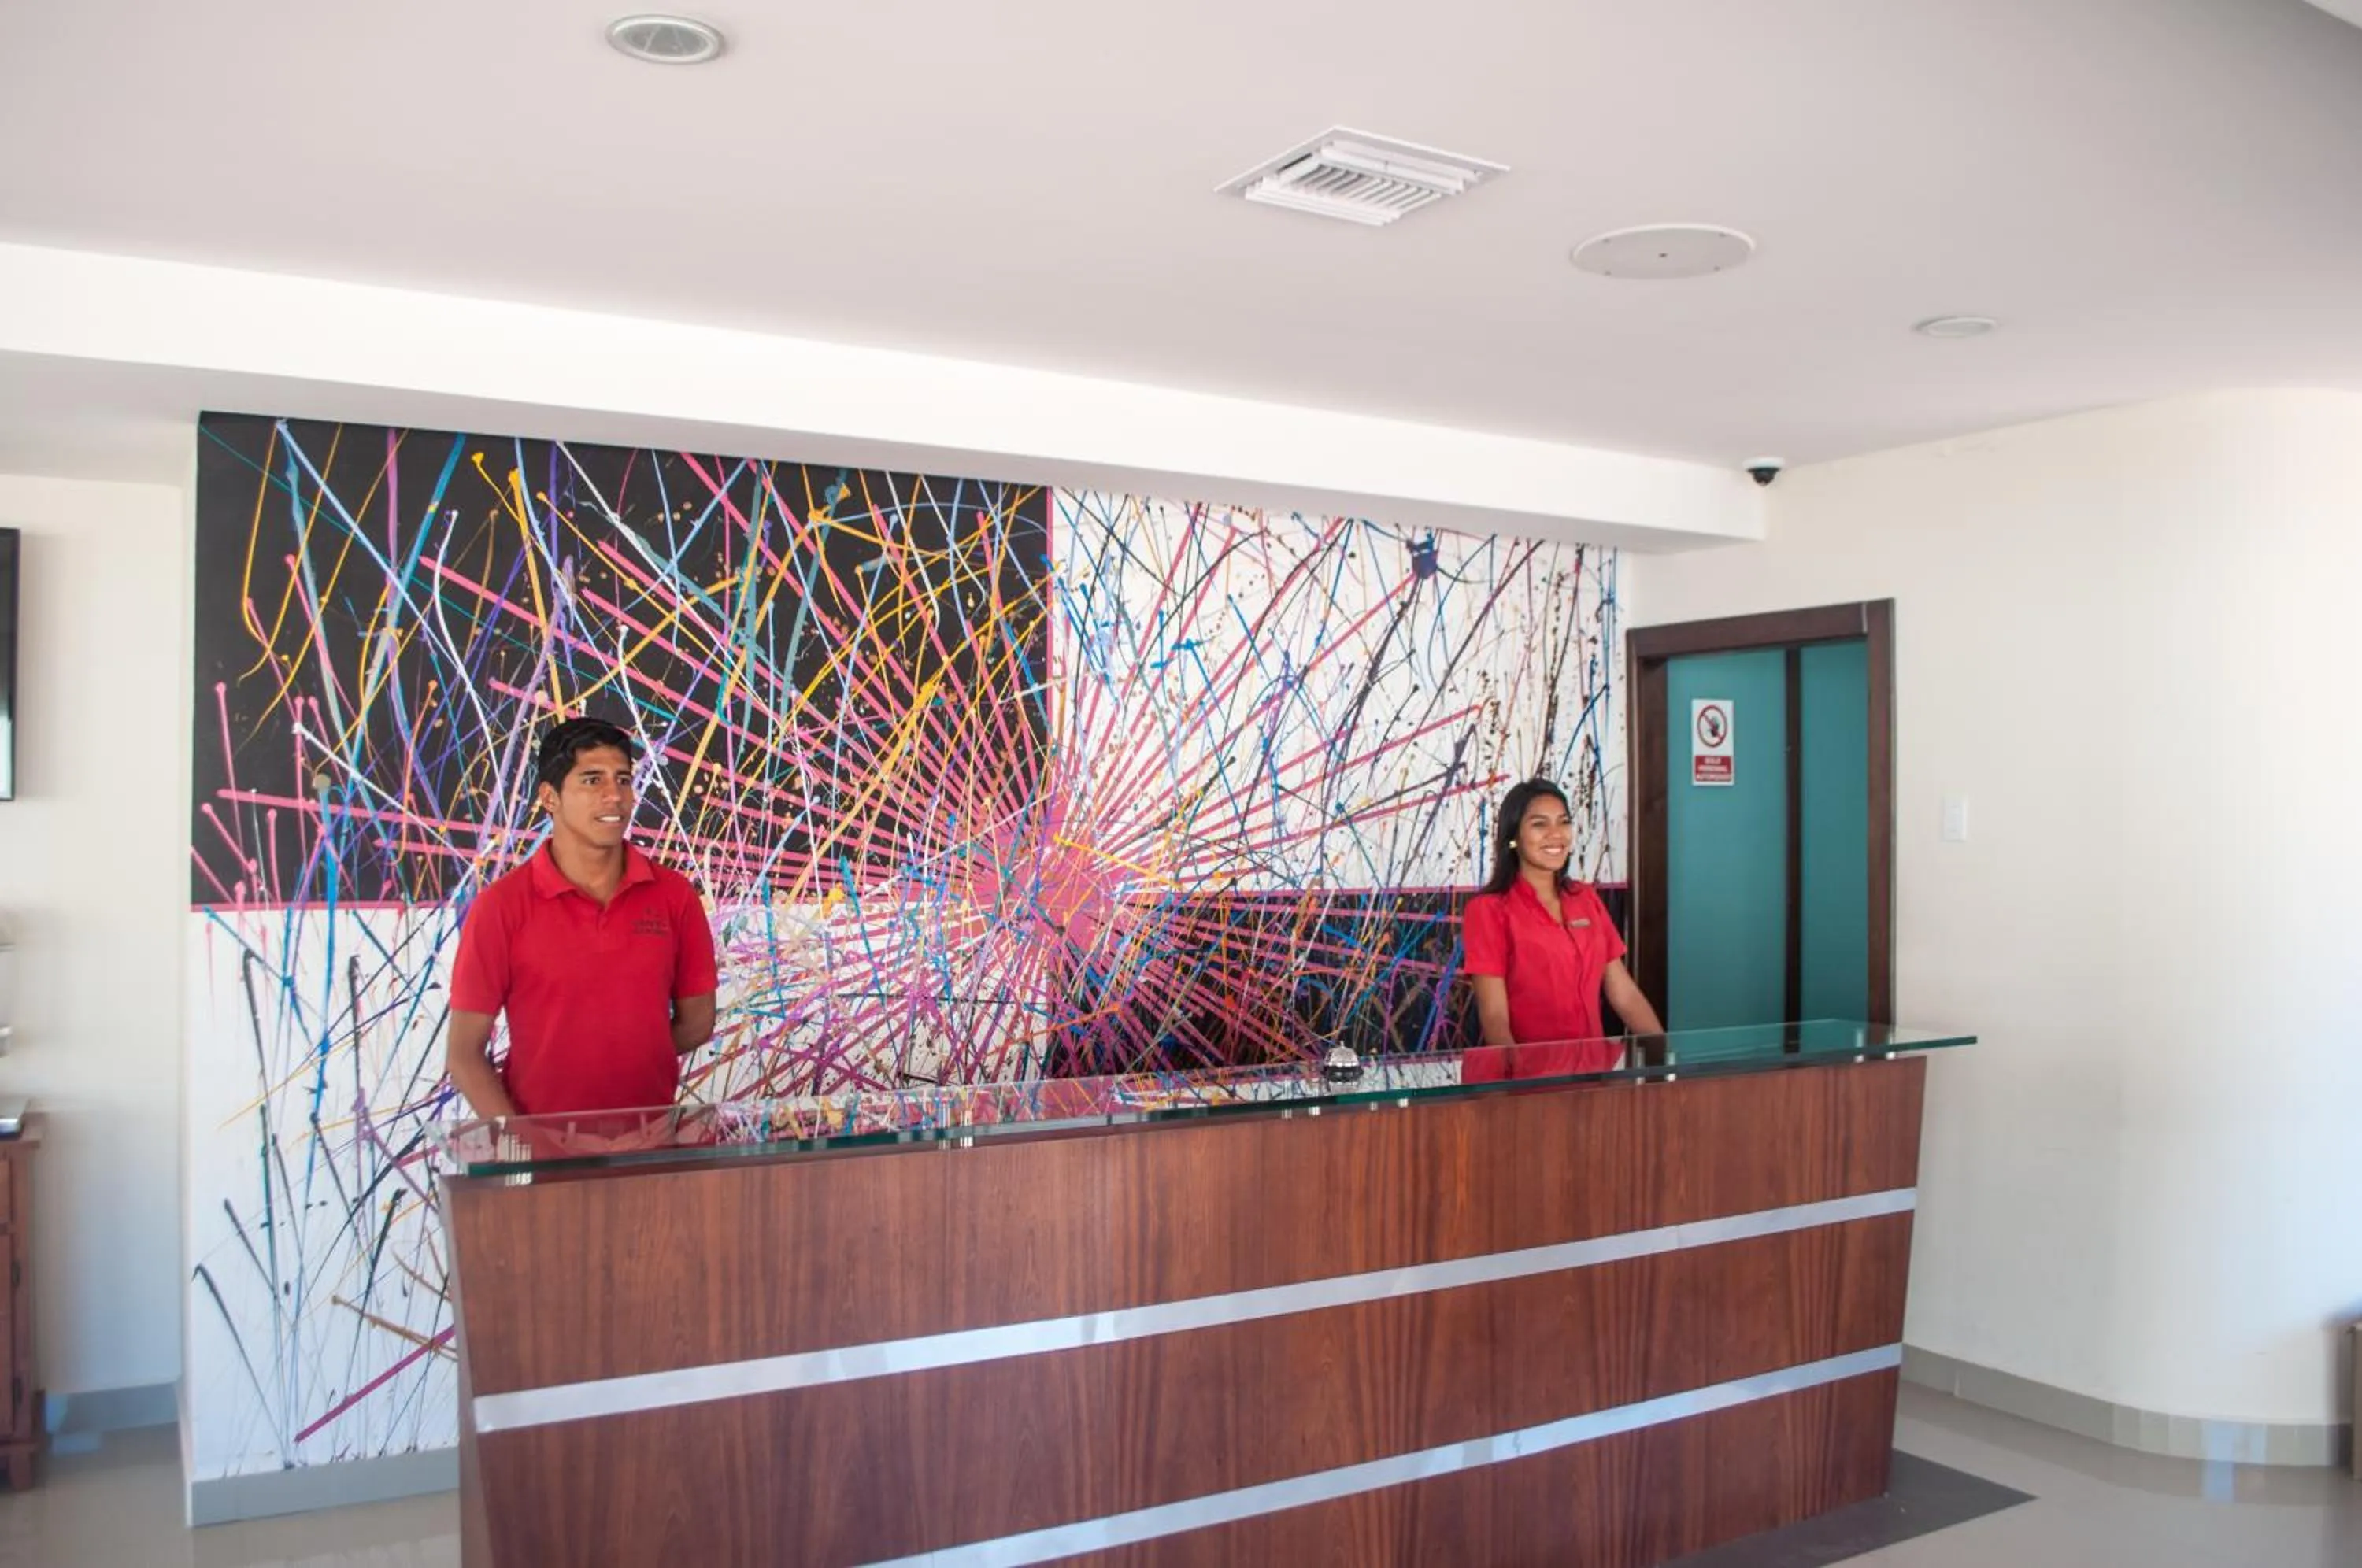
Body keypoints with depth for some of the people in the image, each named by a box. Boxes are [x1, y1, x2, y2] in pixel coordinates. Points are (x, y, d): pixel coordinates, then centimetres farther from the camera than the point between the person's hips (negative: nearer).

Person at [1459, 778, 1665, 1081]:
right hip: (1526, 1077, -4)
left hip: (1592, 1067, 5)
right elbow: (1494, 1017, -10)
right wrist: (1519, 1072, -27)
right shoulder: (1489, 910, -3)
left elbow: (1625, 994, 13)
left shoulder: (1586, 900, 14)